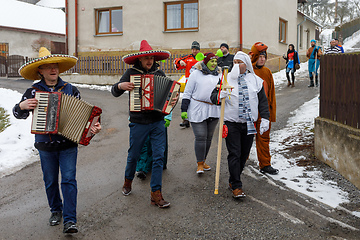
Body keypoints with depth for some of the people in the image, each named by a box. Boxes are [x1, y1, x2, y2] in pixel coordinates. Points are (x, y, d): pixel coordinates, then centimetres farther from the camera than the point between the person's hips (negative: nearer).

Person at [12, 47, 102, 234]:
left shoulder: (71, 90, 1)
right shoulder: (33, 92, 1)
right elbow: (19, 114, 10)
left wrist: (92, 127, -12)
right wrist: (21, 106, -13)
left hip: (68, 145, -1)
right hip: (45, 146, 1)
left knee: (69, 180, -6)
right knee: (50, 181, 13)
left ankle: (70, 220, -2)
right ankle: (56, 210, 34)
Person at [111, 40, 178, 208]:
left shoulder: (159, 73, 6)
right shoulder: (132, 73, -1)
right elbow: (115, 92, 3)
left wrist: (173, 100, -9)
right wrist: (120, 86, -19)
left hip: (158, 122, 2)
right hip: (138, 123, -2)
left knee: (159, 156, -3)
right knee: (133, 155, 10)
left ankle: (156, 194, 4)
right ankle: (128, 180, 39)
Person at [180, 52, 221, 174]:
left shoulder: (219, 75, 13)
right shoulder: (196, 74, 0)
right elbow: (187, 92, 1)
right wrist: (184, 109, -5)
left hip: (214, 110, 5)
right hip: (197, 110, -5)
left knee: (209, 137, 10)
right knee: (200, 137, -8)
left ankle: (203, 161, 24)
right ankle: (200, 164, 1)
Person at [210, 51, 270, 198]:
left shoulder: (255, 80, 8)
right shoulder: (226, 79, 3)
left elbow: (262, 101, 11)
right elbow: (213, 96, 4)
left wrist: (265, 119, 3)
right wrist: (220, 96, -19)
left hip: (249, 124, 3)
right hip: (231, 123, -3)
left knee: (244, 154, 9)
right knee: (234, 154, -7)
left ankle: (233, 180, 26)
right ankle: (236, 186, -1)